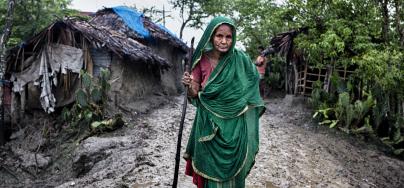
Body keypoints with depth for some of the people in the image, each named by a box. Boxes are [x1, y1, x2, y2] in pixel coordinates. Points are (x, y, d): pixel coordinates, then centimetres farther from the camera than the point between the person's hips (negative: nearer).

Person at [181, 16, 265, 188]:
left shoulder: (240, 60, -6)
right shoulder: (202, 60, -5)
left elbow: (253, 84, 6)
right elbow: (194, 94, -2)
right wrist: (188, 85, -22)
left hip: (234, 125, 0)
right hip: (210, 125, 0)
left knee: (231, 167, 12)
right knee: (211, 168, 11)